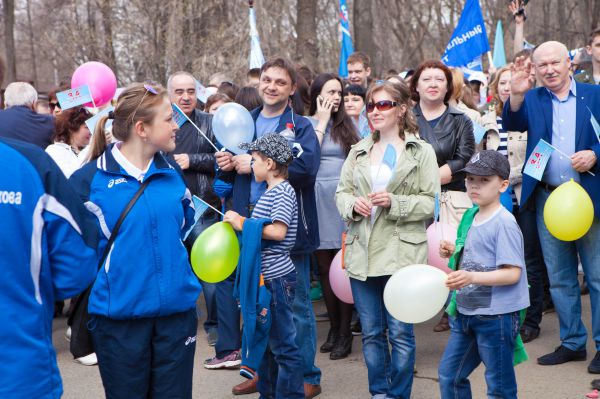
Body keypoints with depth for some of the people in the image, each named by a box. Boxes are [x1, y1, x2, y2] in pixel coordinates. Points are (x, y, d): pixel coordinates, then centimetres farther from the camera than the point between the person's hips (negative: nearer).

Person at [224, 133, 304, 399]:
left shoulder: (283, 192, -15)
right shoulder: (271, 191, 15)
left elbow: (278, 231, -26)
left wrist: (243, 224, -19)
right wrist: (240, 222, 6)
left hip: (277, 277, -10)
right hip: (264, 277, 10)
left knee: (283, 344, -2)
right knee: (264, 340, 18)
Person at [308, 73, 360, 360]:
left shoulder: (347, 124, 13)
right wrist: (323, 121, -4)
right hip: (318, 199, 0)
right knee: (325, 268, 6)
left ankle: (345, 332, 0)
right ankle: (334, 328, 16)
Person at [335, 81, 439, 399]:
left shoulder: (421, 151, 0)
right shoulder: (359, 151, 13)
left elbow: (431, 203, -5)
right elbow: (341, 192, 13)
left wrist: (394, 202, -18)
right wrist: (353, 204, -9)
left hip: (401, 252, -4)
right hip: (362, 252, 4)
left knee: (400, 332, 1)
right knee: (371, 332, 11)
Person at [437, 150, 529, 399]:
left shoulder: (504, 223, -17)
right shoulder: (472, 218, 8)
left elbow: (512, 274, -22)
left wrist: (472, 277, -33)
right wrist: (454, 252, 3)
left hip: (496, 315, -8)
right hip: (466, 311, 8)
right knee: (448, 374, 15)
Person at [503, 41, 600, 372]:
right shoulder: (532, 99, 7)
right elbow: (512, 124, -12)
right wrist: (516, 94, -28)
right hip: (547, 199, 3)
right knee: (559, 277, 11)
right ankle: (572, 342, 23)